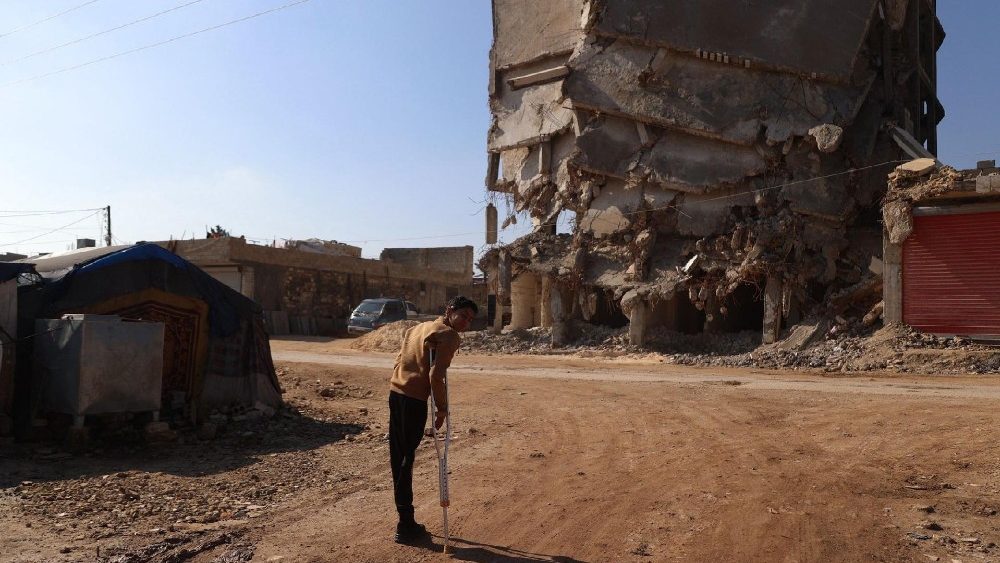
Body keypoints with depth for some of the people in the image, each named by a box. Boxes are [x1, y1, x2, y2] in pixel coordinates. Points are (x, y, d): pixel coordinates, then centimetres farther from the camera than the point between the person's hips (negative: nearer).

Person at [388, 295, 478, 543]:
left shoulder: (419, 327, 21)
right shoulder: (449, 335, -7)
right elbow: (436, 376, -16)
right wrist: (442, 407, -8)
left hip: (395, 393, 9)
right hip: (415, 399, -9)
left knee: (398, 458, 12)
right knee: (406, 460, -3)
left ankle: (405, 521, 24)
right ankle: (406, 526, 5)